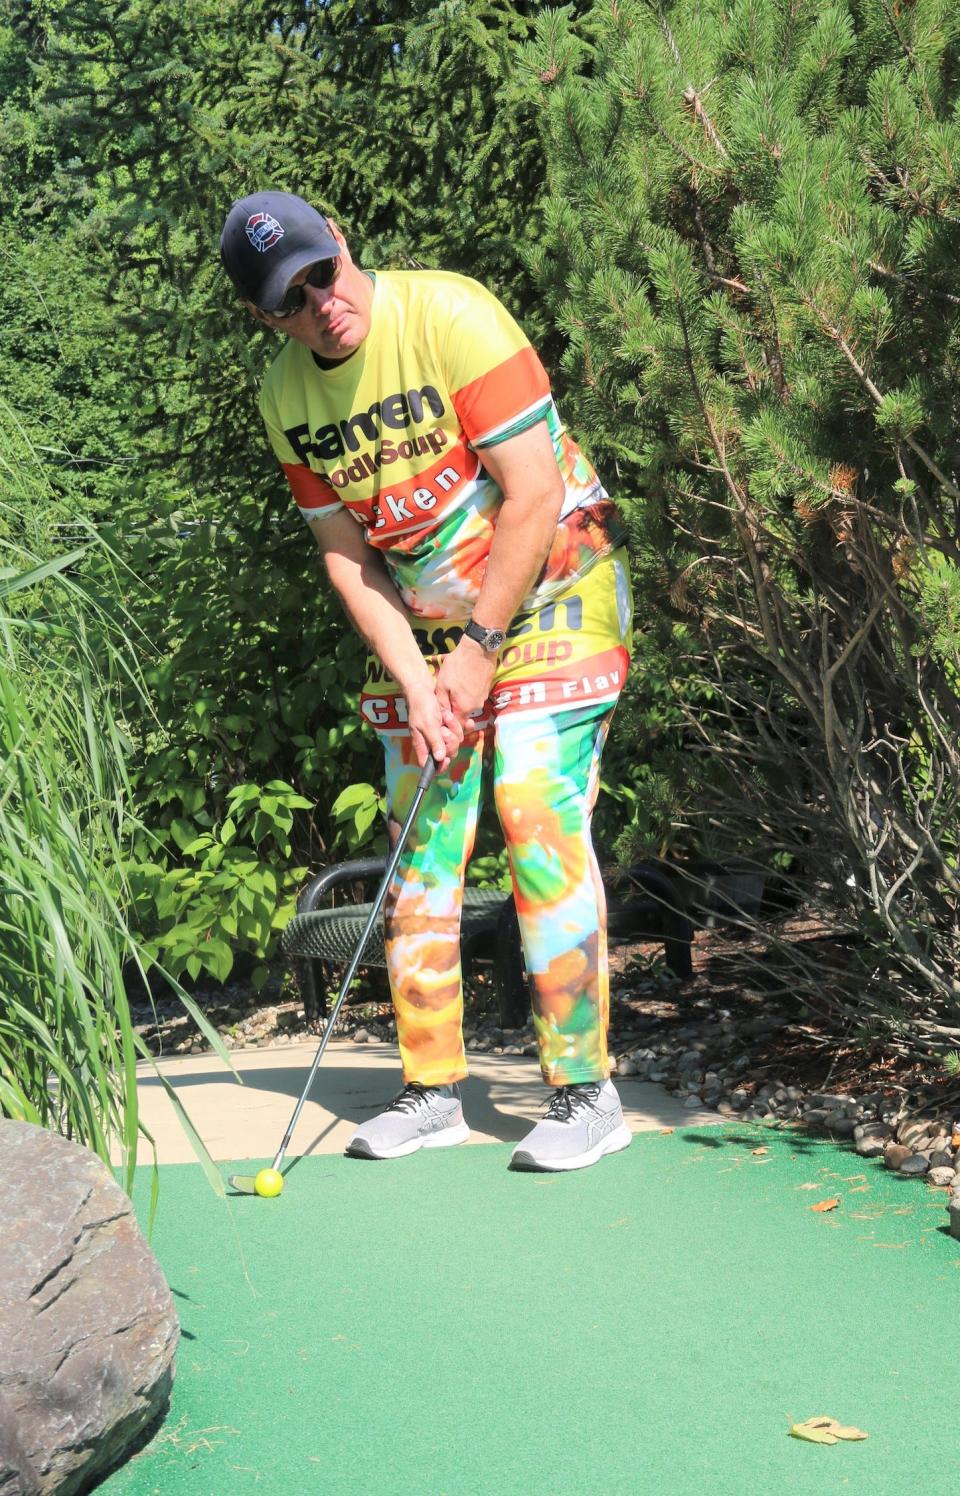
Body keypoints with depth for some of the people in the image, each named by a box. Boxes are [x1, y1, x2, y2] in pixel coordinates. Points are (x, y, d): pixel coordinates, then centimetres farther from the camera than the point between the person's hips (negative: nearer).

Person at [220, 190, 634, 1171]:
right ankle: (431, 1088, 14)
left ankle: (585, 1091, -10)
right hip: (424, 624, 6)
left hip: (550, 590, -6)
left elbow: (533, 494, -20)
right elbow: (345, 553, 2)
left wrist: (479, 649, -17)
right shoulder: (284, 397, -2)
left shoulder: (450, 316, -19)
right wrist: (415, 679, -10)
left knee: (539, 814, -16)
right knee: (420, 842, 3)